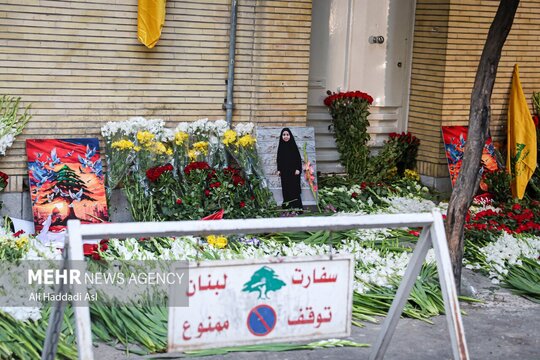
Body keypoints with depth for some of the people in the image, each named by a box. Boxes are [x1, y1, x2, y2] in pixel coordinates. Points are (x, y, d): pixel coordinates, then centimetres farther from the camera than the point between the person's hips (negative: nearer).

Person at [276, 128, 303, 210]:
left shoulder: (293, 145, -2)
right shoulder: (281, 146, 7)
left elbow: (298, 158, -4)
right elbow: (279, 159, 12)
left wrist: (298, 169, -11)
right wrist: (278, 170, 7)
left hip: (293, 171, -3)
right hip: (284, 172, 3)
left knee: (295, 188, -5)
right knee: (286, 190, 3)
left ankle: (297, 206, -3)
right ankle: (287, 206, 6)